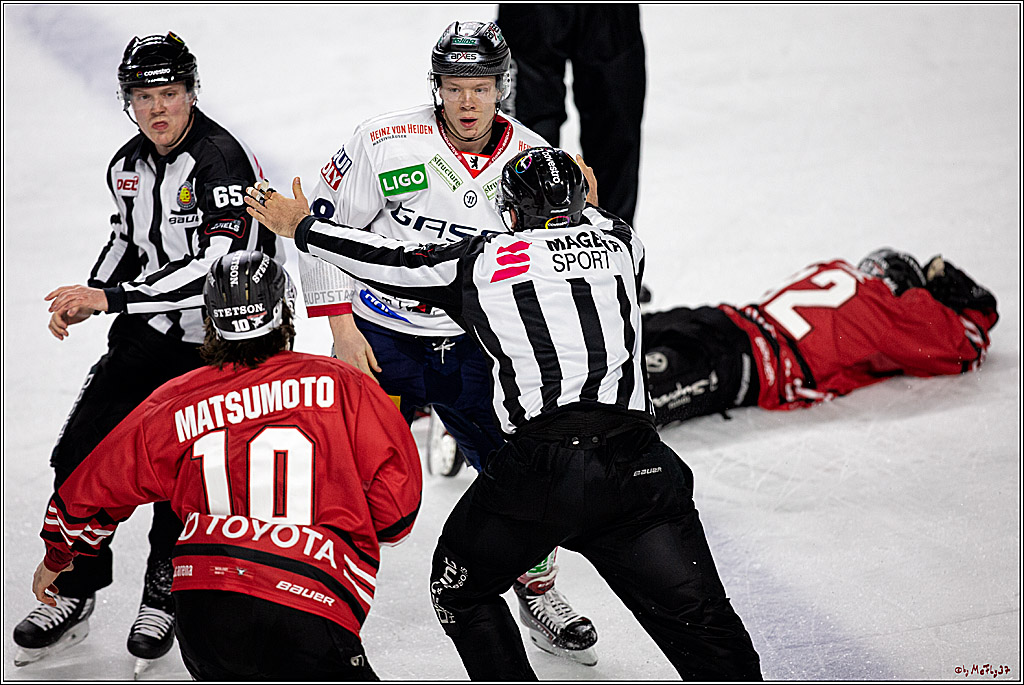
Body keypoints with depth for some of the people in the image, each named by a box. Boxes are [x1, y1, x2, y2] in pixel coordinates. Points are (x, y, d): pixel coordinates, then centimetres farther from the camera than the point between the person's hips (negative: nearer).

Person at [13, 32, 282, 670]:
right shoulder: (128, 165, 4)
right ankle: (75, 592, 17)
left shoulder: (222, 161, -23)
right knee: (81, 450, 1)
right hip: (147, 333, 7)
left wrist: (111, 298, -32)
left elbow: (218, 269, -33)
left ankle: (167, 592, 14)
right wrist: (86, 298, 4)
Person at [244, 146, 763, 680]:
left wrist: (301, 227, 35)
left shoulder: (481, 260, 10)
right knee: (699, 618, 5)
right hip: (637, 463, 2)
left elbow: (391, 261, 21)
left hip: (538, 466, -2)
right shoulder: (621, 241, 16)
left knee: (459, 589, 22)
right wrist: (579, 202, 58)